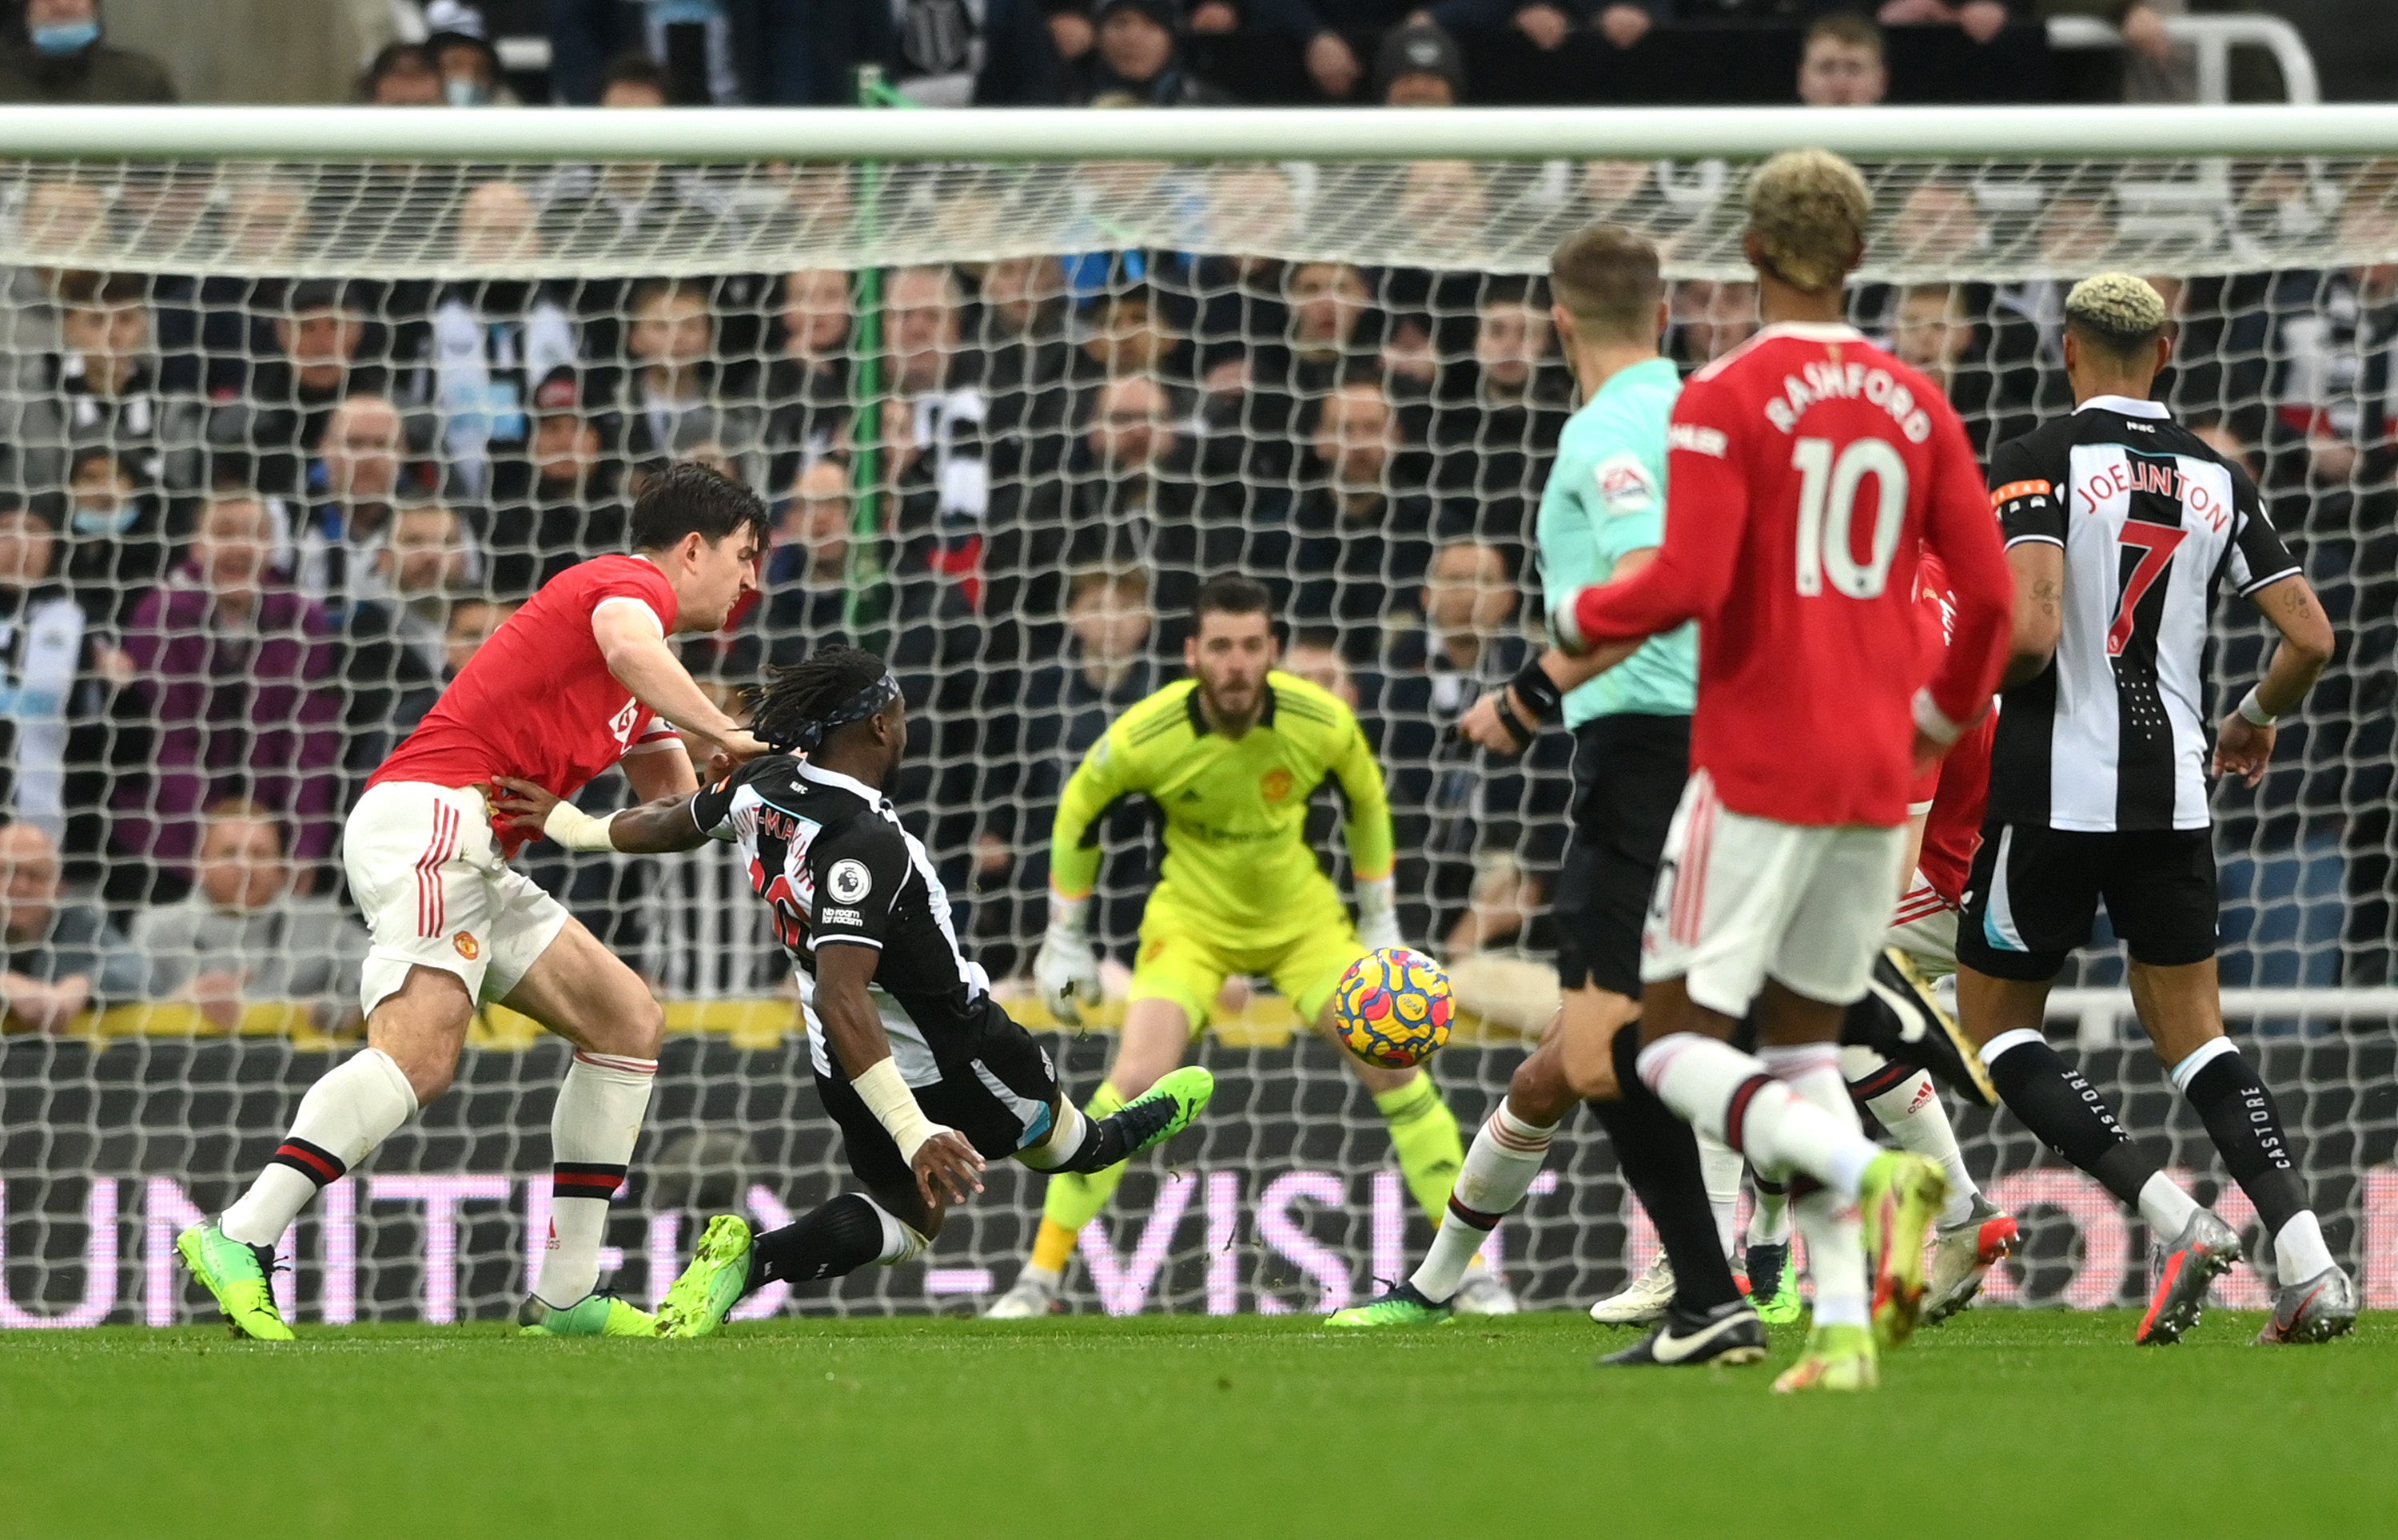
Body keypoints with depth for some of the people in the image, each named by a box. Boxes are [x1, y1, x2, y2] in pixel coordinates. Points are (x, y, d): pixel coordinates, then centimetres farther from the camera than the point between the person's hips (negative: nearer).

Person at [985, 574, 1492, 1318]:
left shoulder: (1322, 725, -20)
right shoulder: (1145, 737, -24)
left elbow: (1367, 800, 3)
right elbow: (1077, 810, -4)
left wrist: (1380, 917, 6)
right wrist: (1065, 938, 1)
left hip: (1302, 915, 2)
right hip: (1192, 920, -2)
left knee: (1393, 1067, -8)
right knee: (1136, 1081, -19)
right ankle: (1040, 1276, -10)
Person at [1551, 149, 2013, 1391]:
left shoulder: (1725, 400, -10)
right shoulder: (1915, 406, 7)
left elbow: (1686, 583, -19)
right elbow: (1987, 591, 6)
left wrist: (1579, 619, 1)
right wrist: (1946, 712, 24)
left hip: (1757, 765, -6)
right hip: (1877, 776, 6)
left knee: (1673, 1046, 0)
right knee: (1803, 1046, 15)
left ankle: (1869, 1173, -26)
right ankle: (1843, 1327, 0)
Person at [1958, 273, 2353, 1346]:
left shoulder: (2039, 462, -8)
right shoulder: (2215, 478, 7)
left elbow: (2031, 632, -22)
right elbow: (2311, 637, 6)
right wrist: (2258, 717, 26)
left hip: (2051, 792, -5)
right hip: (2172, 794, 5)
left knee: (1994, 1023, 9)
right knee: (2192, 1034, 13)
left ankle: (2173, 1221, -8)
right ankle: (2309, 1264, -5)